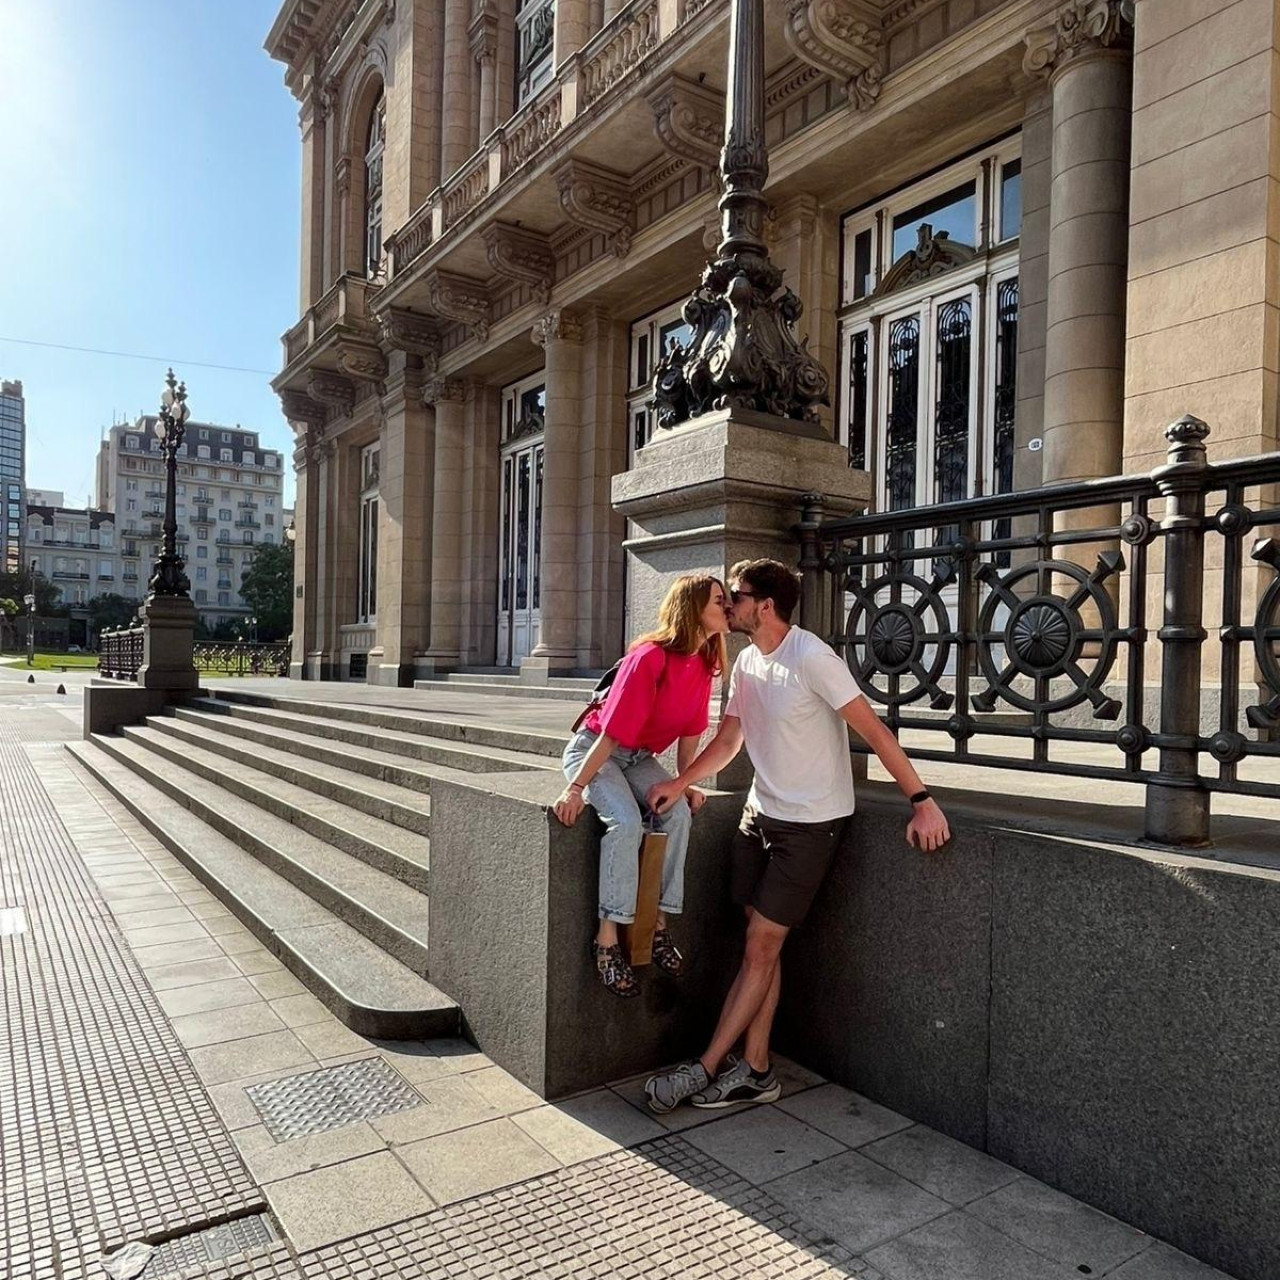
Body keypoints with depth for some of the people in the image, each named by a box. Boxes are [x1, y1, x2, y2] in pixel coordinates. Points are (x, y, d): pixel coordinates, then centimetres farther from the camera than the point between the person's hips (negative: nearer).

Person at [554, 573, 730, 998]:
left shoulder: (703, 663, -4)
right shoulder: (649, 658, -27)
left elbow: (690, 731, 6)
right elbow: (612, 731, -27)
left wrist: (684, 783, 4)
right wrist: (576, 788, -25)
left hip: (639, 757, 7)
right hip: (593, 750, -6)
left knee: (678, 811, -20)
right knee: (626, 821, -30)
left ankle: (658, 923, -10)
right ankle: (607, 938, -21)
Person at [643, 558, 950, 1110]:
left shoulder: (811, 658, -20)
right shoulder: (746, 662, 5)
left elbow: (874, 731, -20)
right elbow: (727, 739, 12)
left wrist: (921, 801, -23)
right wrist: (678, 784, -1)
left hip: (810, 823, -7)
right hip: (760, 812, 7)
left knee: (761, 946, -1)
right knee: (761, 946, 9)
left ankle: (705, 1068, 8)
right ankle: (754, 1071, 19)